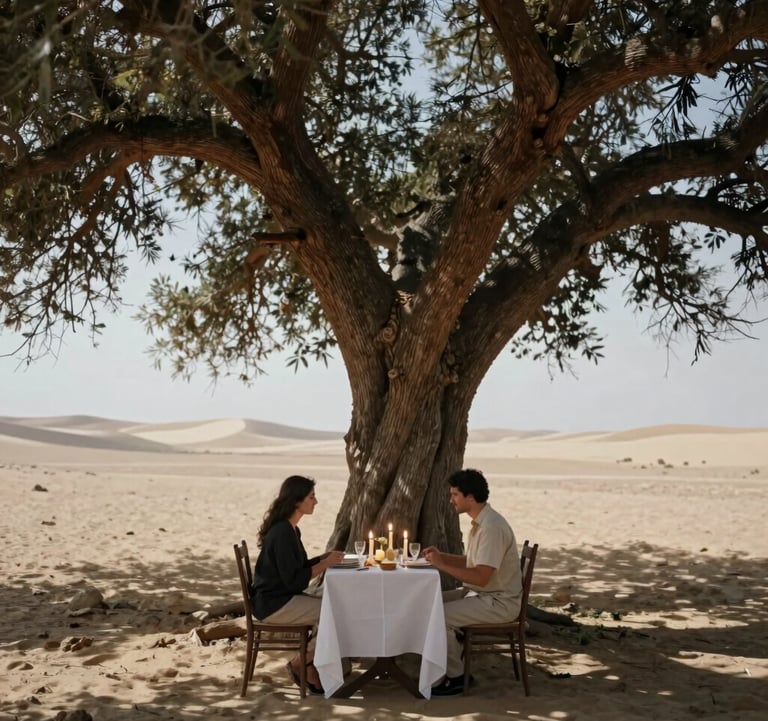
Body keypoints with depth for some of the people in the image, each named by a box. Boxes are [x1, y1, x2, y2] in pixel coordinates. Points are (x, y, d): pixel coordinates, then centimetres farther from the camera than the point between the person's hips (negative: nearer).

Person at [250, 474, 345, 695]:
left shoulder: (290, 529, 10)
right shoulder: (282, 533, -21)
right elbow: (293, 580, -22)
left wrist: (325, 557, 1)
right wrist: (325, 564, -15)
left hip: (283, 598, 10)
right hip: (273, 604, -10)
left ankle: (311, 669, 3)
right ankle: (300, 665, 0)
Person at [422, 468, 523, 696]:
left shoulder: (492, 527, -24)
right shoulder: (480, 522, 8)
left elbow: (481, 577, -28)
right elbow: (471, 562, 19)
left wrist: (442, 565, -22)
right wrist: (441, 555, 5)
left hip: (499, 602, -10)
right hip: (483, 594, 10)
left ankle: (455, 677, -1)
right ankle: (455, 668, 13)